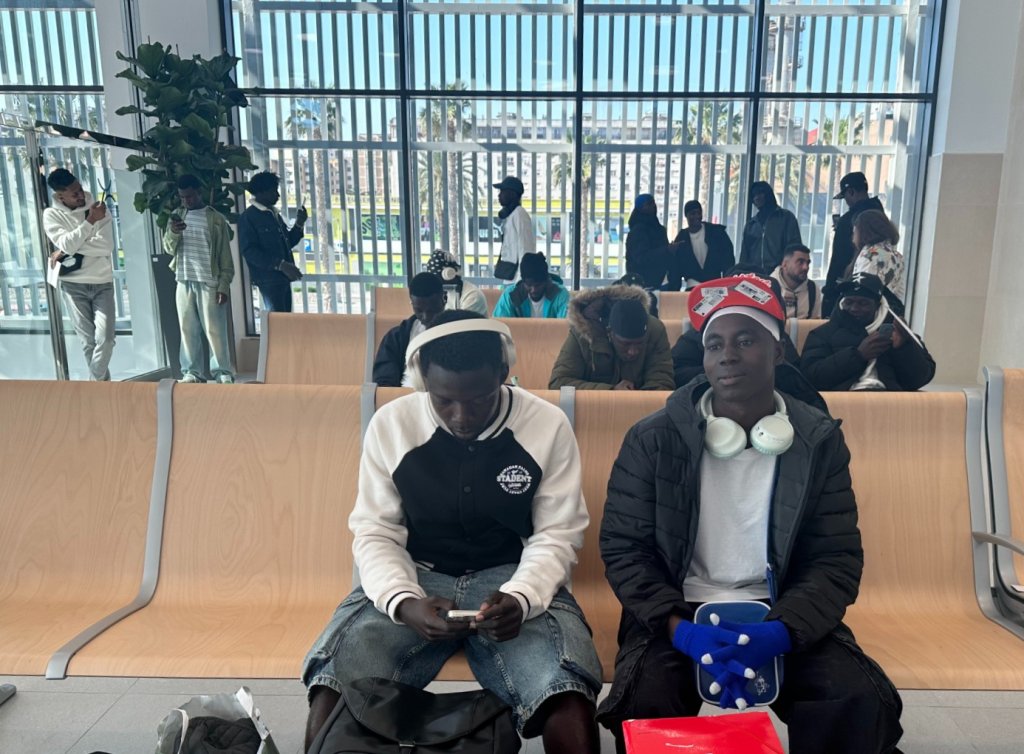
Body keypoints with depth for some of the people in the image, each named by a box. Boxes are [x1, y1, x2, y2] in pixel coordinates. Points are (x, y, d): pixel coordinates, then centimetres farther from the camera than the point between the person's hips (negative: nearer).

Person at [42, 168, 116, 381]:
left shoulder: (97, 208, 1)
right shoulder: (51, 215, 0)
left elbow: (107, 246, -12)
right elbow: (67, 244, -16)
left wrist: (67, 251, -13)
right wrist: (90, 221, -21)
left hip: (102, 283, 1)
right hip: (74, 285, 0)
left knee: (105, 338, -8)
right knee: (88, 340, 2)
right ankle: (102, 382, 15)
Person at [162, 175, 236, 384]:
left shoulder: (215, 219, 0)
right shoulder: (177, 215, 11)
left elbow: (225, 256, -1)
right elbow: (169, 248, 5)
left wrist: (224, 285, -8)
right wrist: (172, 233, -17)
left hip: (209, 282, -4)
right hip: (184, 282, 4)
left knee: (215, 329, -3)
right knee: (188, 329, 6)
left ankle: (223, 371, 4)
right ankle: (191, 372, 12)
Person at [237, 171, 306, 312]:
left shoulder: (274, 214, 17)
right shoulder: (248, 217, -7)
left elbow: (288, 242, 24)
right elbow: (249, 251, -17)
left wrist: (299, 224, 7)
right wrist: (281, 265, -23)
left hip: (283, 278, 8)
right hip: (268, 279, -8)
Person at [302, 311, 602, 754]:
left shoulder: (548, 426, -7)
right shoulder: (390, 424, -5)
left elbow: (556, 535, -3)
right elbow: (375, 534, -1)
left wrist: (521, 596, -23)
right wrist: (403, 601, -21)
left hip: (511, 580, 0)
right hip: (417, 577, 1)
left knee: (568, 703, -30)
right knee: (334, 688, -26)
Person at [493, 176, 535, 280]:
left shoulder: (519, 214, -11)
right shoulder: (508, 215, 17)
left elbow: (524, 248, -17)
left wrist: (521, 279, -20)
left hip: (517, 275, -9)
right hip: (510, 275, 9)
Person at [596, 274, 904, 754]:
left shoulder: (820, 441, 0)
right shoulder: (653, 439, -5)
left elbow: (837, 560, -2)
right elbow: (623, 549, -5)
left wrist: (780, 632, -20)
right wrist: (680, 629, -20)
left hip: (781, 616, 2)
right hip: (679, 613, -1)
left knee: (860, 702, -22)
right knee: (645, 701, -28)